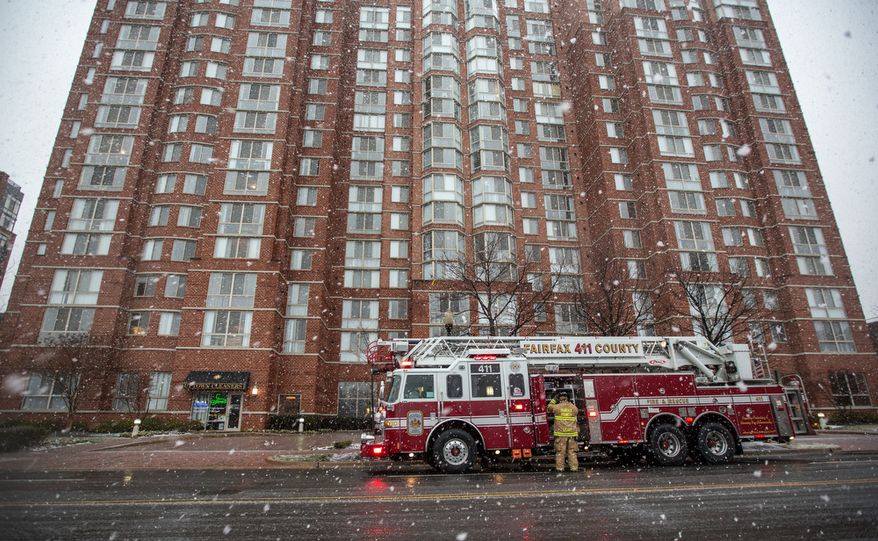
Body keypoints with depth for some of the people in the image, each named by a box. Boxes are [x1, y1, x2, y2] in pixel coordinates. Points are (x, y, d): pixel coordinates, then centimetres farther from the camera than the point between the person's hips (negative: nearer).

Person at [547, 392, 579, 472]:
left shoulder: (557, 407, -5)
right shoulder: (573, 407, 3)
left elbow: (549, 408, 14)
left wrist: (554, 399, 22)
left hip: (560, 433, -2)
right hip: (572, 433, 3)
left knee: (560, 451, 4)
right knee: (572, 451, 10)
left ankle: (560, 467, 6)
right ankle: (574, 466, 10)